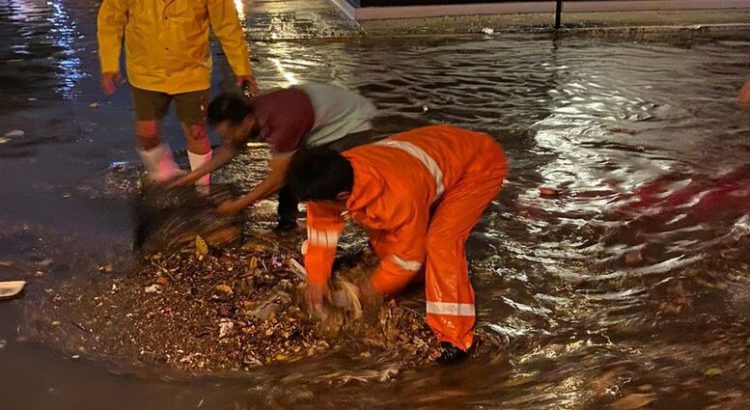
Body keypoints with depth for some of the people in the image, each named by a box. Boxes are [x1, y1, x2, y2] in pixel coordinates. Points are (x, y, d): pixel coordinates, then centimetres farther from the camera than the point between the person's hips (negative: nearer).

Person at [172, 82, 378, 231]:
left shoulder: (282, 124, -39)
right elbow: (232, 148, 5)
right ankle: (287, 223, 21)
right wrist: (194, 175, 3)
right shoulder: (248, 110, -14)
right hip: (324, 114, 9)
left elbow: (277, 178, -28)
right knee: (289, 168, 5)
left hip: (351, 121, -9)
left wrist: (237, 205, -18)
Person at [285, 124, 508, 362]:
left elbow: (409, 253, -24)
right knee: (381, 230, 7)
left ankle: (454, 336, -14)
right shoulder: (335, 179, -20)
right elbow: (321, 226, -3)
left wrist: (376, 288, -9)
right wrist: (317, 279, -5)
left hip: (479, 165, -8)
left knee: (441, 241, -24)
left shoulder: (399, 196, -41)